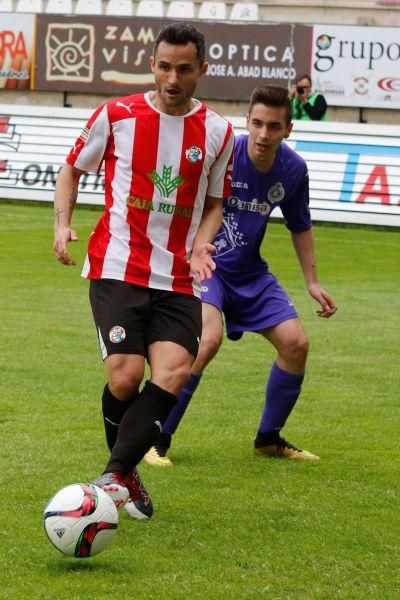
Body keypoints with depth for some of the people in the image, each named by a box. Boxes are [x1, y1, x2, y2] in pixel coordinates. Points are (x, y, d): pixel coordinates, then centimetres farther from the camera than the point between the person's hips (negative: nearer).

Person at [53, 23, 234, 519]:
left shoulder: (217, 133, 6)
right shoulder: (117, 116, 0)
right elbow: (74, 168, 14)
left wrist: (201, 246, -2)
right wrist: (62, 223, -2)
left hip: (179, 280, 2)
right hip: (117, 268, -2)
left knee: (174, 372, -19)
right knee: (125, 375, -15)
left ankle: (113, 475, -15)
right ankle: (125, 473, 9)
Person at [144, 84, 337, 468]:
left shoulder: (293, 170, -4)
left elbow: (300, 227, 14)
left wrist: (312, 282, 14)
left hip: (249, 271, 6)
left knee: (295, 343, -4)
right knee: (209, 338, -29)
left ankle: (268, 439, 17)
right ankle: (157, 439, -16)